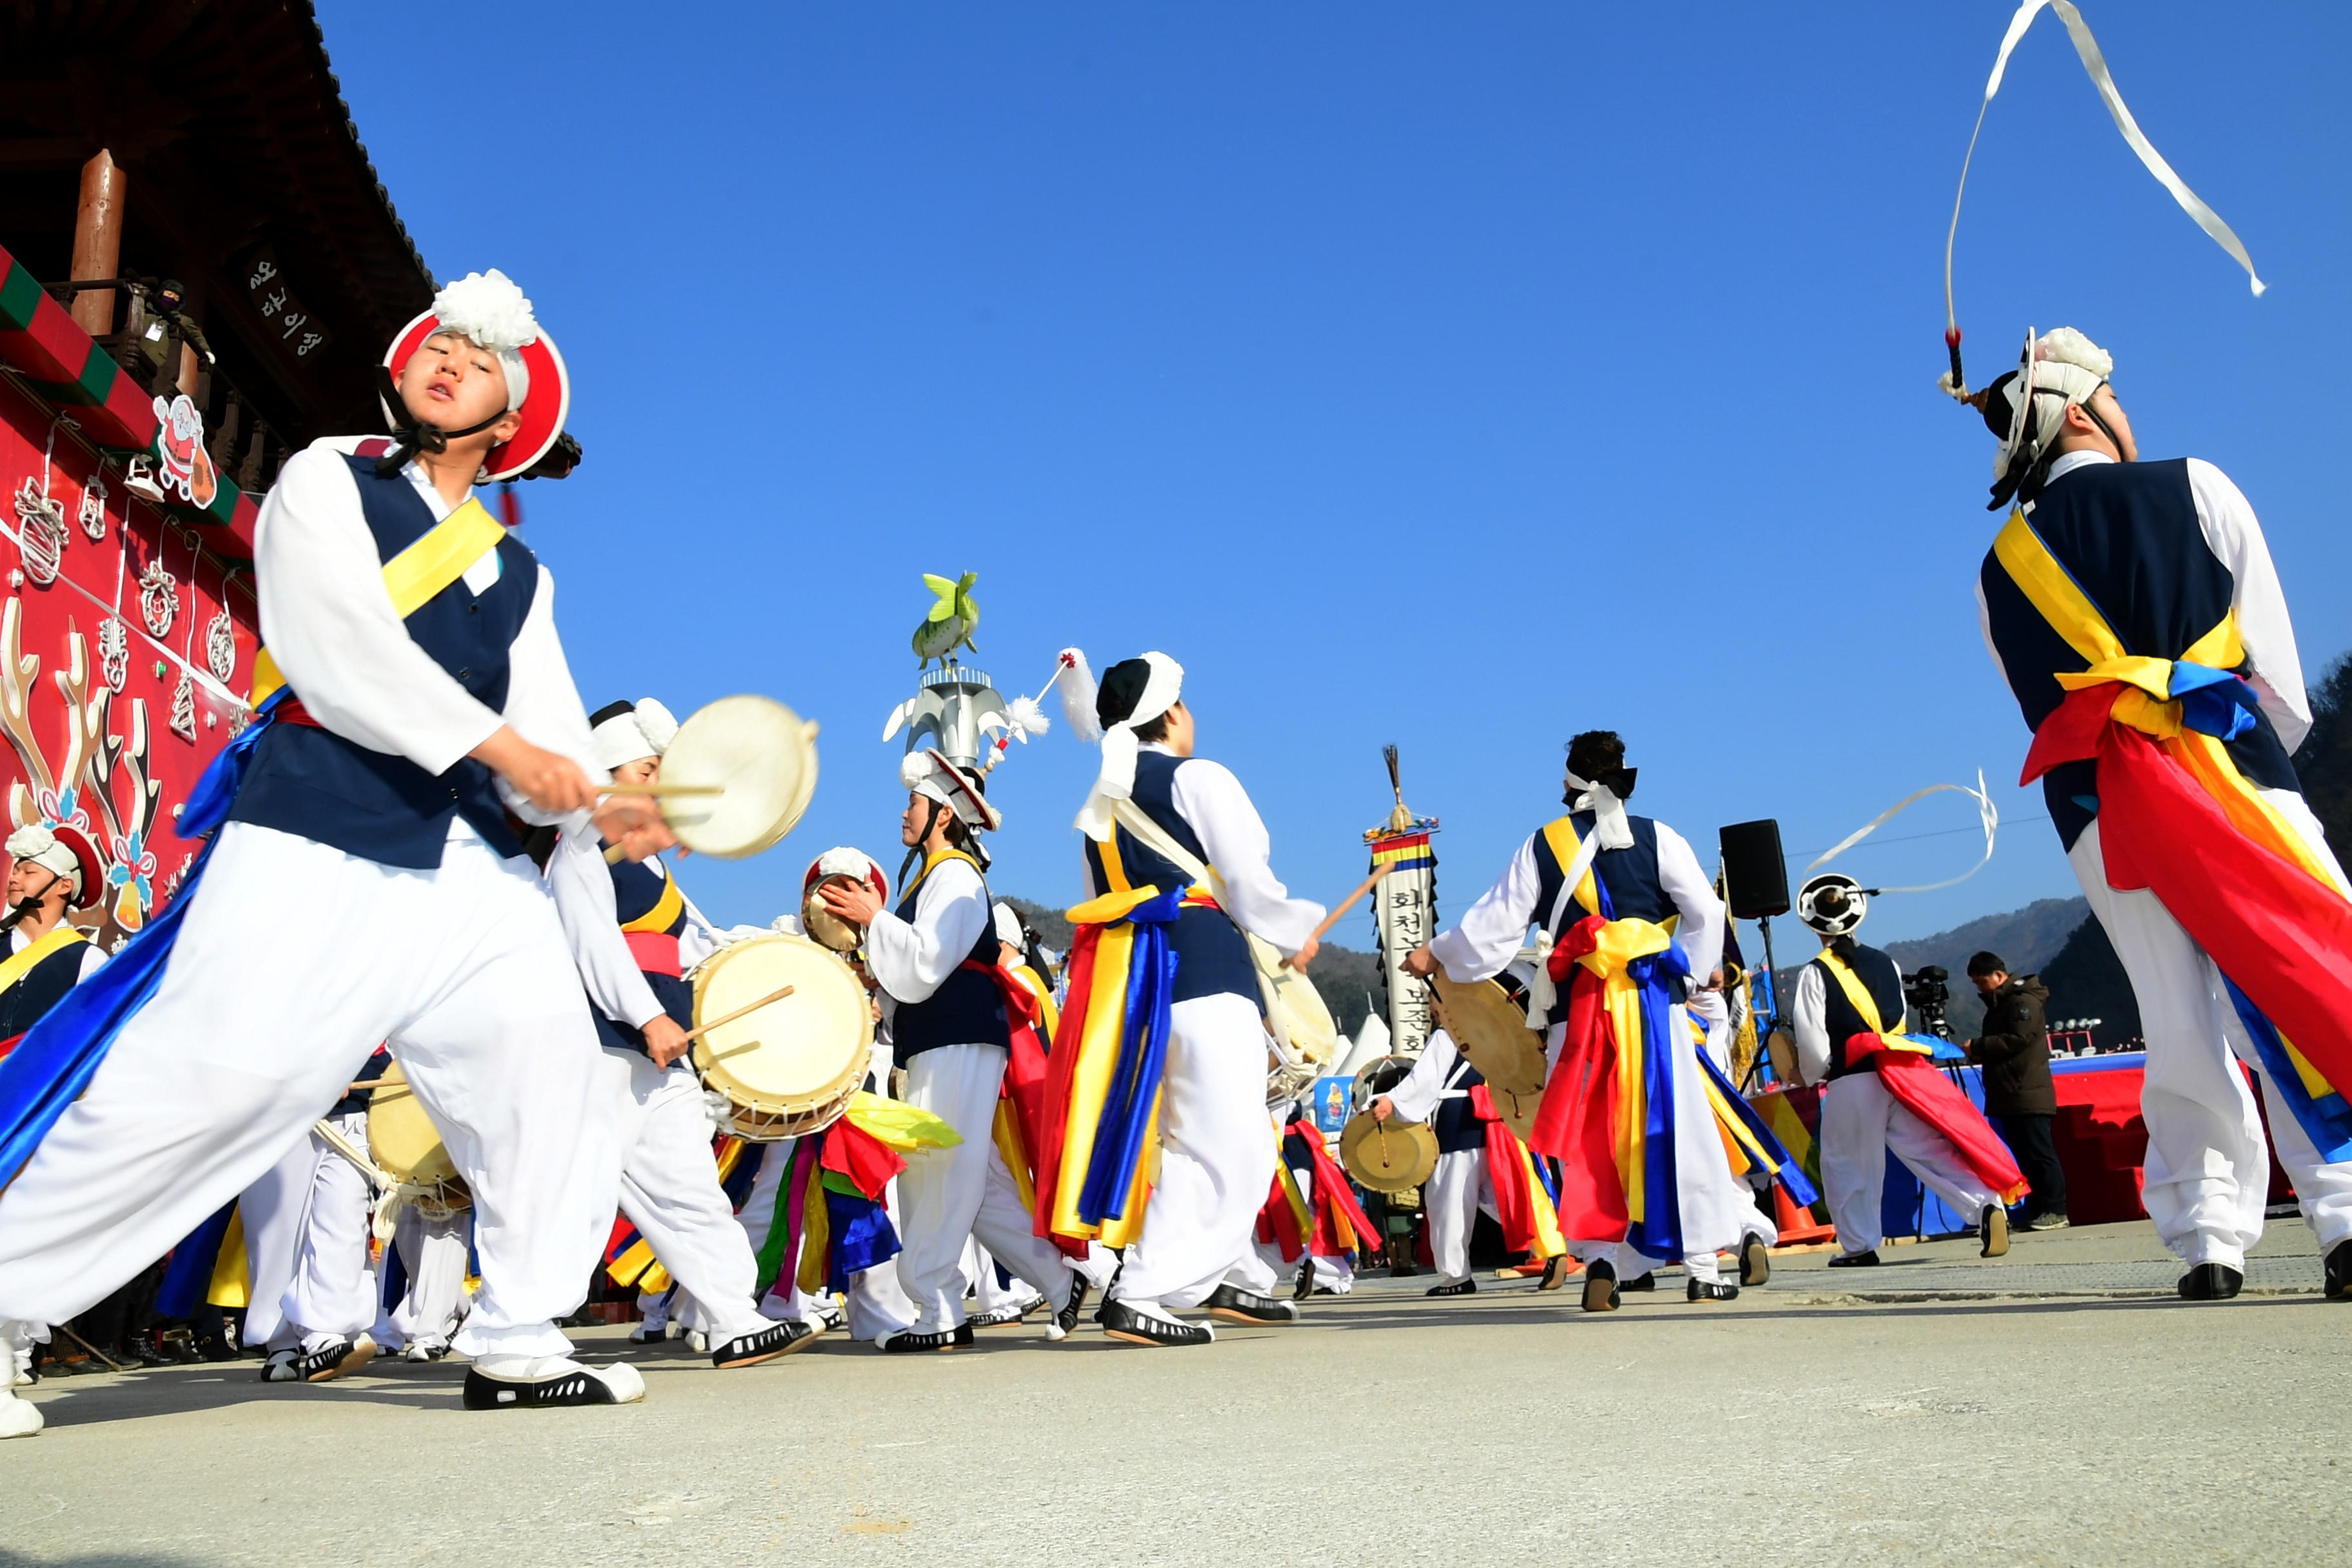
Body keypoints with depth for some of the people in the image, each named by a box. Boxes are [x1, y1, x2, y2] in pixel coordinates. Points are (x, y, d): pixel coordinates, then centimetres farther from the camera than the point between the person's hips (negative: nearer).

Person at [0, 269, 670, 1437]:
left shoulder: (520, 578, 22)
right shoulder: (326, 480, 9)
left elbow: (548, 727, 9)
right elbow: (341, 640, -9)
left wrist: (601, 809, -13)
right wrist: (499, 745, -16)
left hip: (472, 868, 5)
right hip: (317, 839, -5)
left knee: (553, 1085, -2)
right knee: (202, 1076, -12)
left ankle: (517, 1344, 10)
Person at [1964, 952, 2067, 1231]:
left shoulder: (2024, 1001, -9)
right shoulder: (1999, 1003, 22)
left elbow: (2017, 1039, -20)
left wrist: (1977, 1046, -14)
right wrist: (1978, 1053, 4)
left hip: (2028, 1095, -10)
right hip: (2010, 1096, 10)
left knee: (2040, 1153, -8)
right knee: (2025, 1155, 10)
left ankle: (2055, 1211, -6)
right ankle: (2036, 1210, 13)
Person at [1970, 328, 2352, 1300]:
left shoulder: (2001, 568, 17)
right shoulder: (2195, 488, 8)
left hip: (2095, 805, 3)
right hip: (2231, 769, -3)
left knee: (2183, 1028, 5)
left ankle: (2208, 1238, 3)